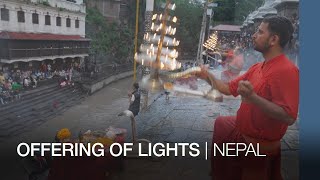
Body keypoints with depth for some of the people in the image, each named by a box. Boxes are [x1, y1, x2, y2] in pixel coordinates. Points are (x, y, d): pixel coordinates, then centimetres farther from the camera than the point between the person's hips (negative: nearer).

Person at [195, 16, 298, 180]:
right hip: (242, 132, 8)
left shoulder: (286, 70, -23)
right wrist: (208, 76, 1)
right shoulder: (257, 68, 5)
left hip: (258, 145, -8)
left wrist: (253, 98, -39)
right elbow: (230, 88, 10)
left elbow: (289, 117, -31)